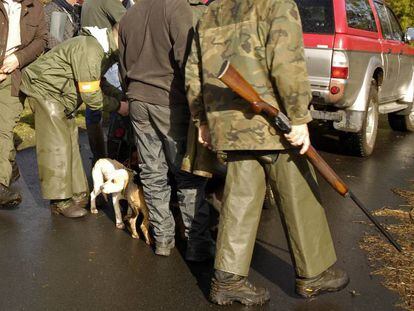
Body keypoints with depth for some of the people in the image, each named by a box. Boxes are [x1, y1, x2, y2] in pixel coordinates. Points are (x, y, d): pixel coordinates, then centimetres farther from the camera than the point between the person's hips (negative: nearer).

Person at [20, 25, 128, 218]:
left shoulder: (106, 49, 0)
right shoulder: (90, 50, -31)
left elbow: (98, 83, 10)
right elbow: (92, 97, -28)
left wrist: (122, 97, -3)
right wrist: (118, 106, -14)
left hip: (61, 94, 10)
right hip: (44, 88, -10)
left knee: (71, 142, 9)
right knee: (57, 145, -9)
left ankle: (78, 194, 16)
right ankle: (60, 201, -2)